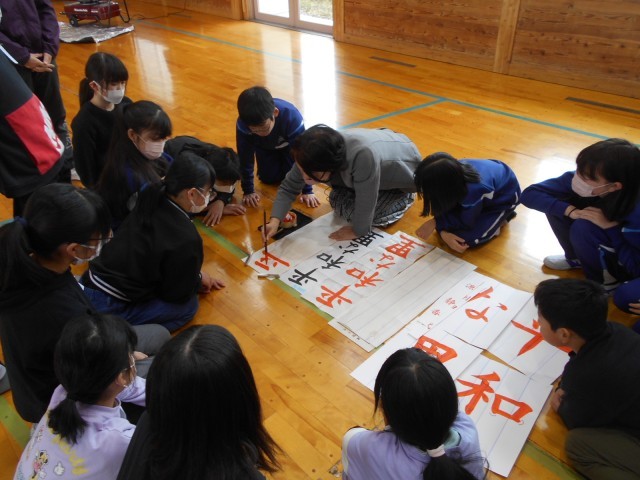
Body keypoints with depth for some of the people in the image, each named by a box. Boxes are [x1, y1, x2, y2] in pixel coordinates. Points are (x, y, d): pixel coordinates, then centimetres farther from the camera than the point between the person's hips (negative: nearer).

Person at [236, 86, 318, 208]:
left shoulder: (292, 118, -45)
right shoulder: (243, 124, -40)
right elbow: (245, 158, -27)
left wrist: (307, 191, -32)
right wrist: (248, 190, -22)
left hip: (288, 144, -1)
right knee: (268, 178, -1)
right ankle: (277, 160, 28)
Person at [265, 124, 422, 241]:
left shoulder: (363, 156, -48)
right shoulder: (317, 154, -26)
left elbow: (365, 203, -34)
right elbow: (289, 186, -14)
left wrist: (358, 230, -19)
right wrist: (275, 220, -27)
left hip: (403, 167, -5)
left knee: (374, 216, -19)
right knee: (337, 201, -8)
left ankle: (404, 196, 8)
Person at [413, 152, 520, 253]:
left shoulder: (473, 189, -43)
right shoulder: (452, 173, -25)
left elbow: (466, 221, -25)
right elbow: (442, 209, -15)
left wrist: (435, 222, -24)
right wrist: (443, 233, -30)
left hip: (503, 198, -6)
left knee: (467, 238, -18)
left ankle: (500, 218, 4)